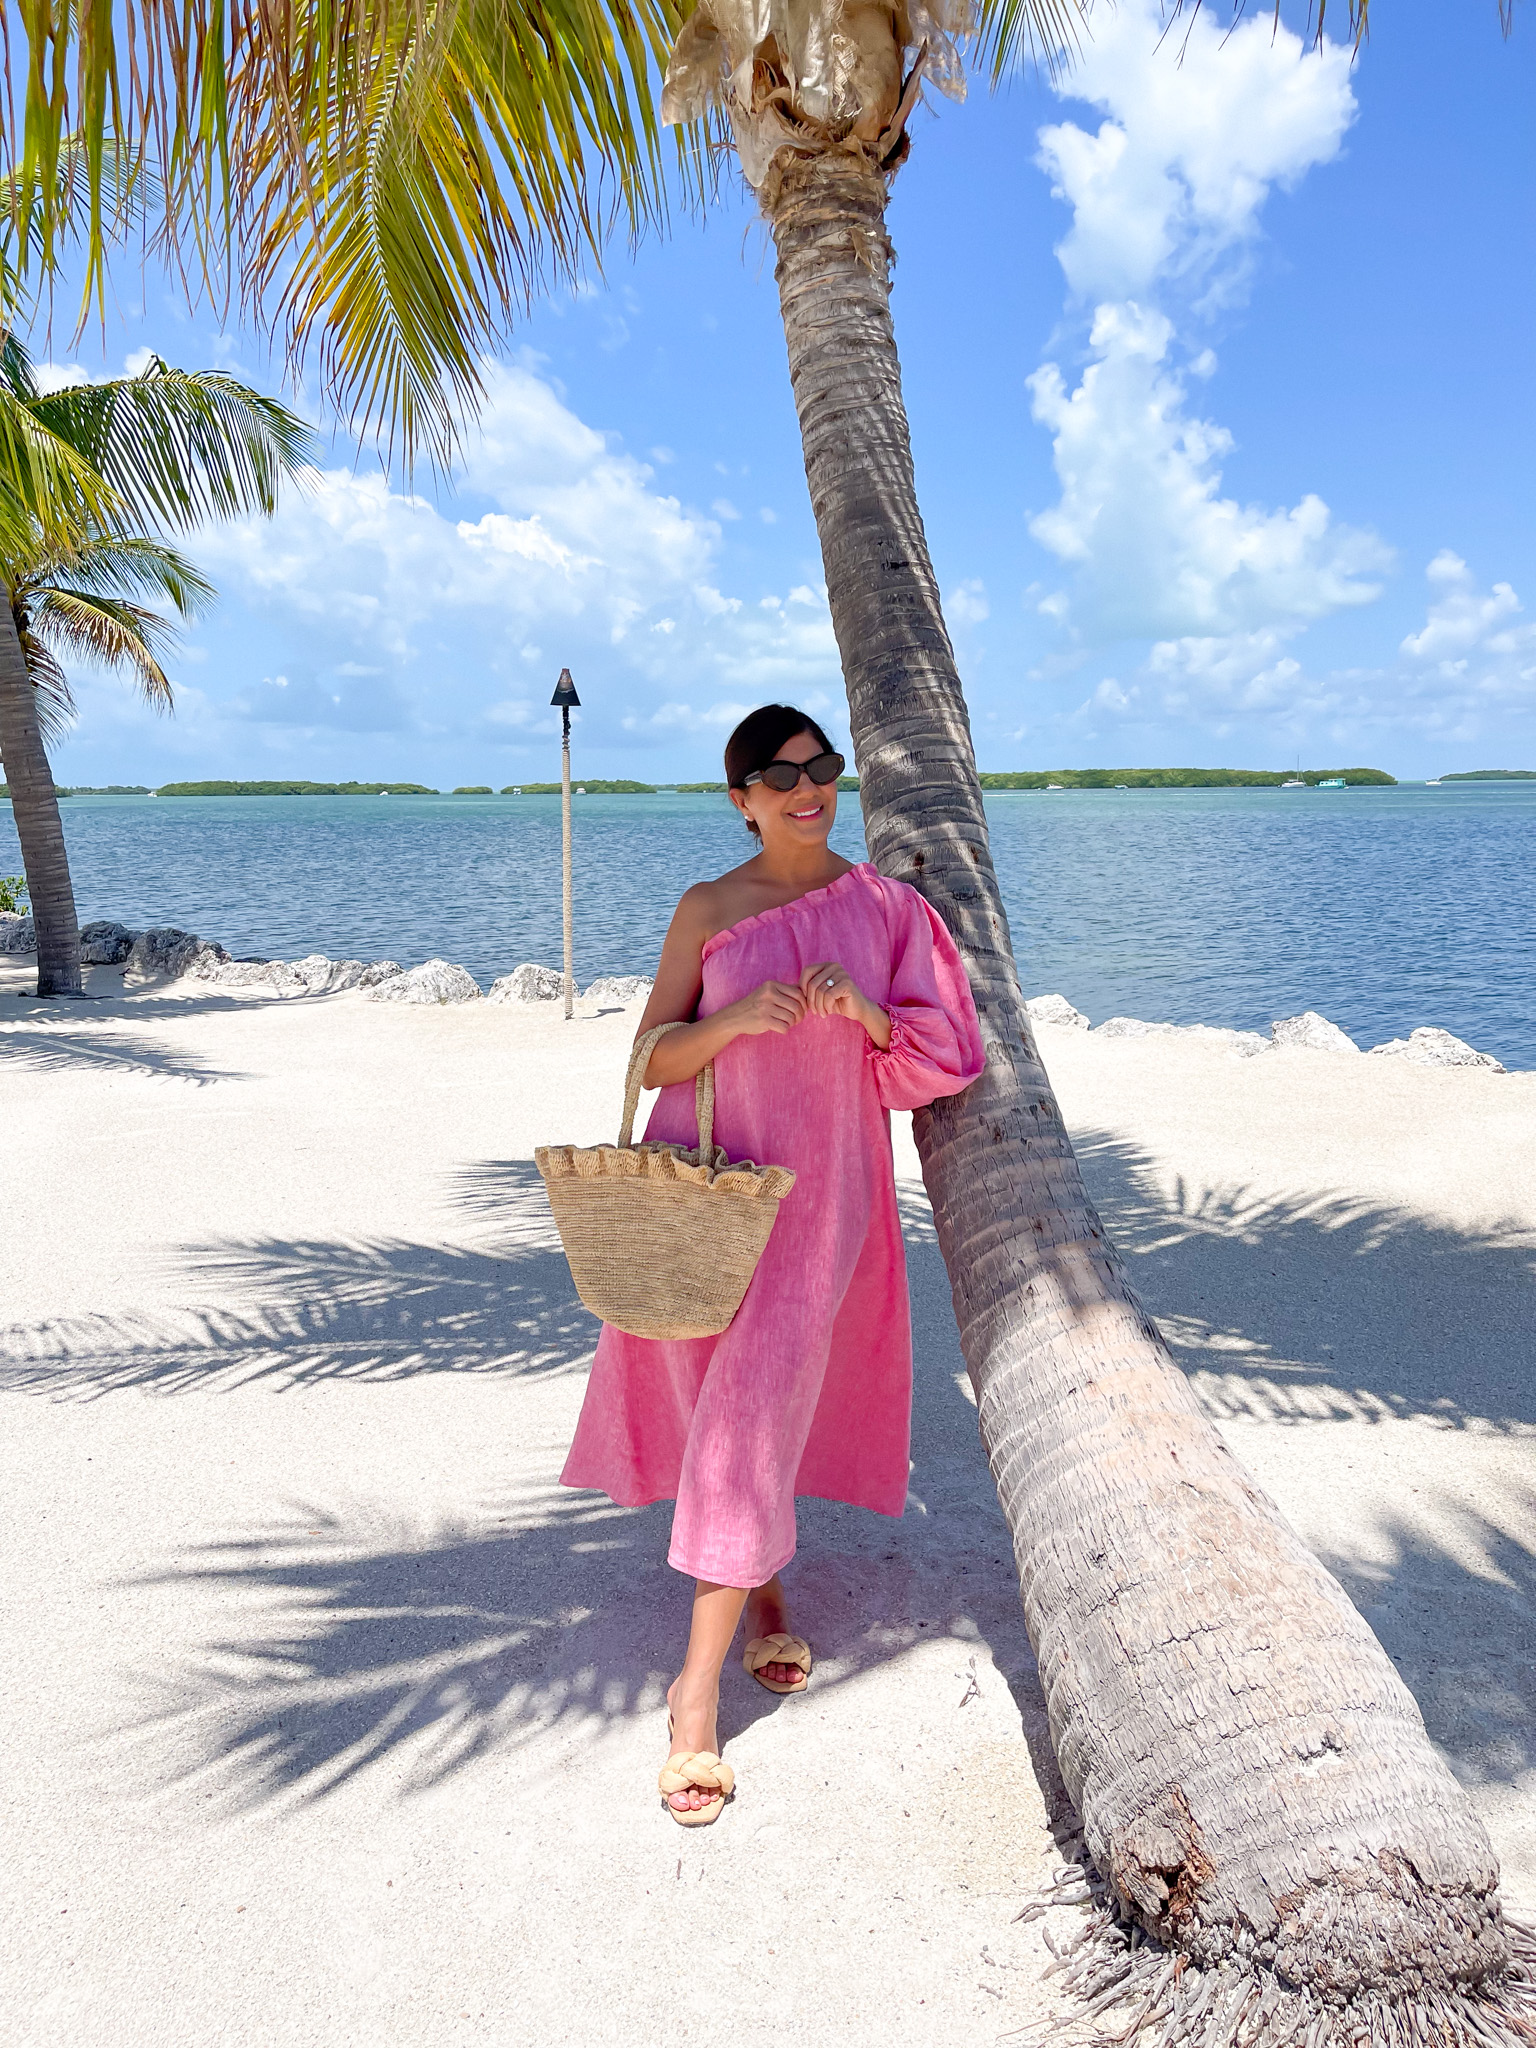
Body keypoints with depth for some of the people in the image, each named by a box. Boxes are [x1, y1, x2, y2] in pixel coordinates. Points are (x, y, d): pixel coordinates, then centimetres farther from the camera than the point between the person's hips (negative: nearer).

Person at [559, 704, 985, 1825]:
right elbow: (652, 1058, 0)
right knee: (715, 1394, 12)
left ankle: (698, 1684, 2)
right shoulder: (709, 910, 2)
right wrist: (737, 1017, -18)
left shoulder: (883, 904, 3)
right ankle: (763, 1589, 41)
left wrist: (865, 1012, -16)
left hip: (819, 1188, -1)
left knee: (752, 1413, -8)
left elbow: (943, 1050, 2)